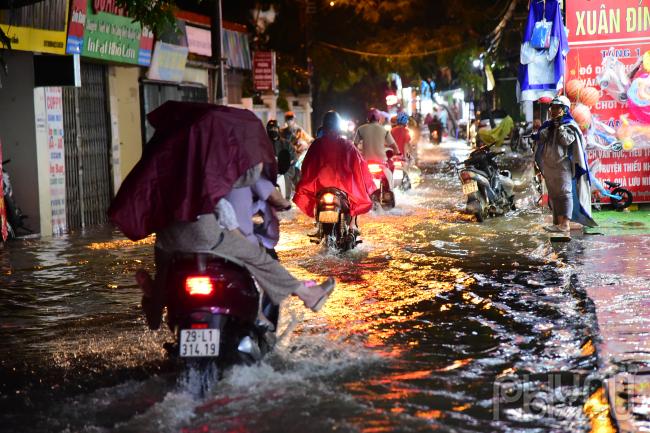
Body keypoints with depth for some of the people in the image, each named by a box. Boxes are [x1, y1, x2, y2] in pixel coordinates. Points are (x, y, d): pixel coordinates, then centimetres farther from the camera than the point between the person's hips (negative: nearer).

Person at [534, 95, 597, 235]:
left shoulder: (570, 125, -3)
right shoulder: (548, 125, 17)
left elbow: (567, 140, -15)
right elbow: (540, 138, 8)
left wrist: (560, 126, -14)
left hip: (562, 165, -7)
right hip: (548, 165, 7)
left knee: (564, 193, -11)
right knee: (554, 195, 10)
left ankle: (565, 225, -17)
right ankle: (558, 222, 16)